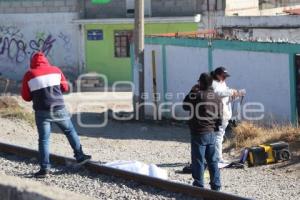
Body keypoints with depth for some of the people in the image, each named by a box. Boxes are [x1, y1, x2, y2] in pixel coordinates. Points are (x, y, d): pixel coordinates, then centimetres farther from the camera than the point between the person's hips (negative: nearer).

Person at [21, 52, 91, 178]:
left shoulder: (29, 75, 0)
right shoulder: (55, 70, 6)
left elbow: (26, 97, 3)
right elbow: (65, 88, 13)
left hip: (42, 112, -1)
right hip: (59, 109, 1)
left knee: (43, 139, 2)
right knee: (70, 131, 19)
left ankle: (45, 168, -3)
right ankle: (80, 156, 23)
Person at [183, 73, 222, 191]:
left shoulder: (196, 95, -17)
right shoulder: (217, 98, 4)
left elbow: (185, 106, 0)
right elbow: (219, 118, 7)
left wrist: (192, 90, 4)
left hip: (198, 133, -6)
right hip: (211, 133, 6)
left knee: (198, 161, 1)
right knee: (213, 161, 12)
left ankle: (199, 185, 4)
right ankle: (216, 185, 15)